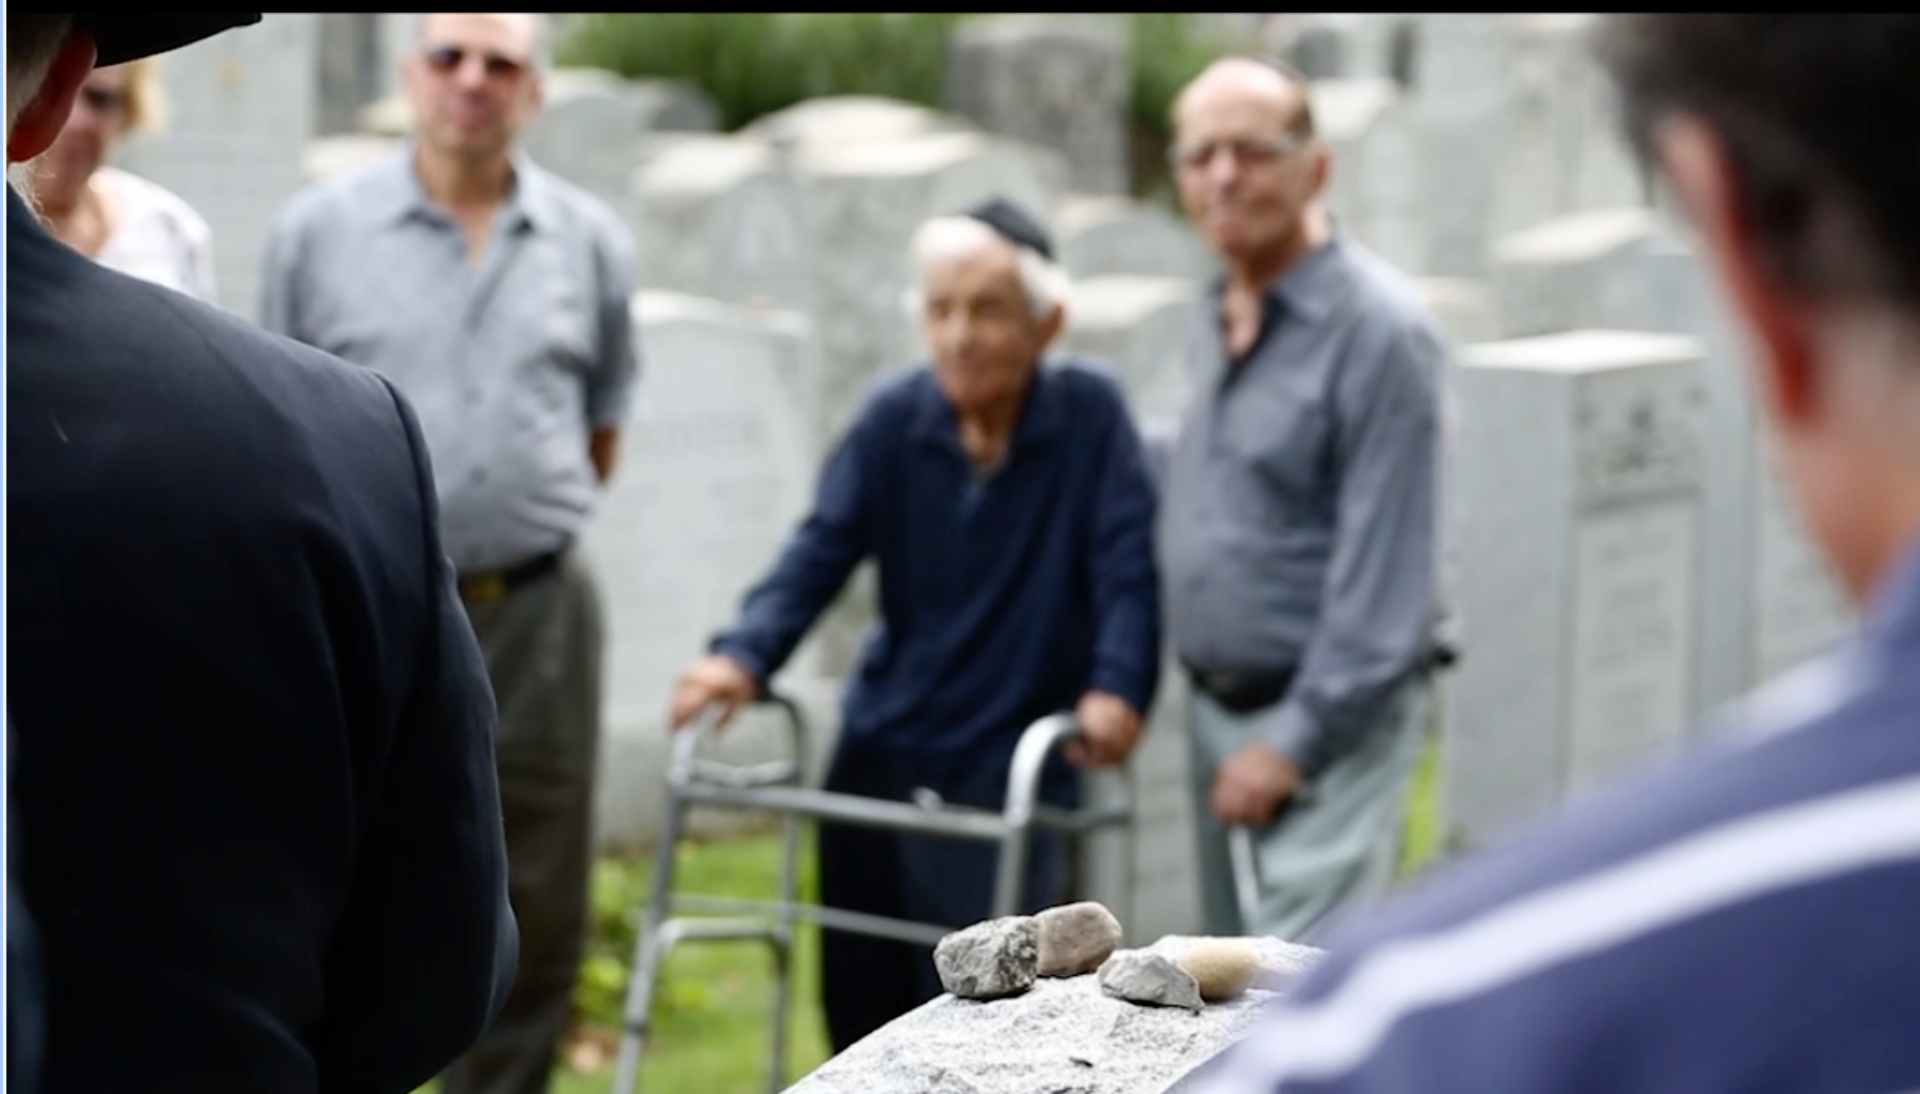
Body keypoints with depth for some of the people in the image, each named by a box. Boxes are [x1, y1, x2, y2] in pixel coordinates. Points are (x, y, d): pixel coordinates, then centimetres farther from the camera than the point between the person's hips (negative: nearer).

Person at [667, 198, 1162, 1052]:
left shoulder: (1089, 413, -8)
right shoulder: (894, 417, -1)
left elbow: (1127, 568, -13)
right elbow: (821, 549, -8)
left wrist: (1116, 686, -28)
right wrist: (744, 655, -24)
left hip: (1015, 769, -4)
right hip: (880, 756, 4)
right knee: (858, 1002, 13)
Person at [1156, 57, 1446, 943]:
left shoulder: (1378, 328, -16)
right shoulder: (1217, 323, 11)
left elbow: (1382, 570, -19)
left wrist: (1297, 740, -18)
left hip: (1330, 717, -9)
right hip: (1216, 706, 9)